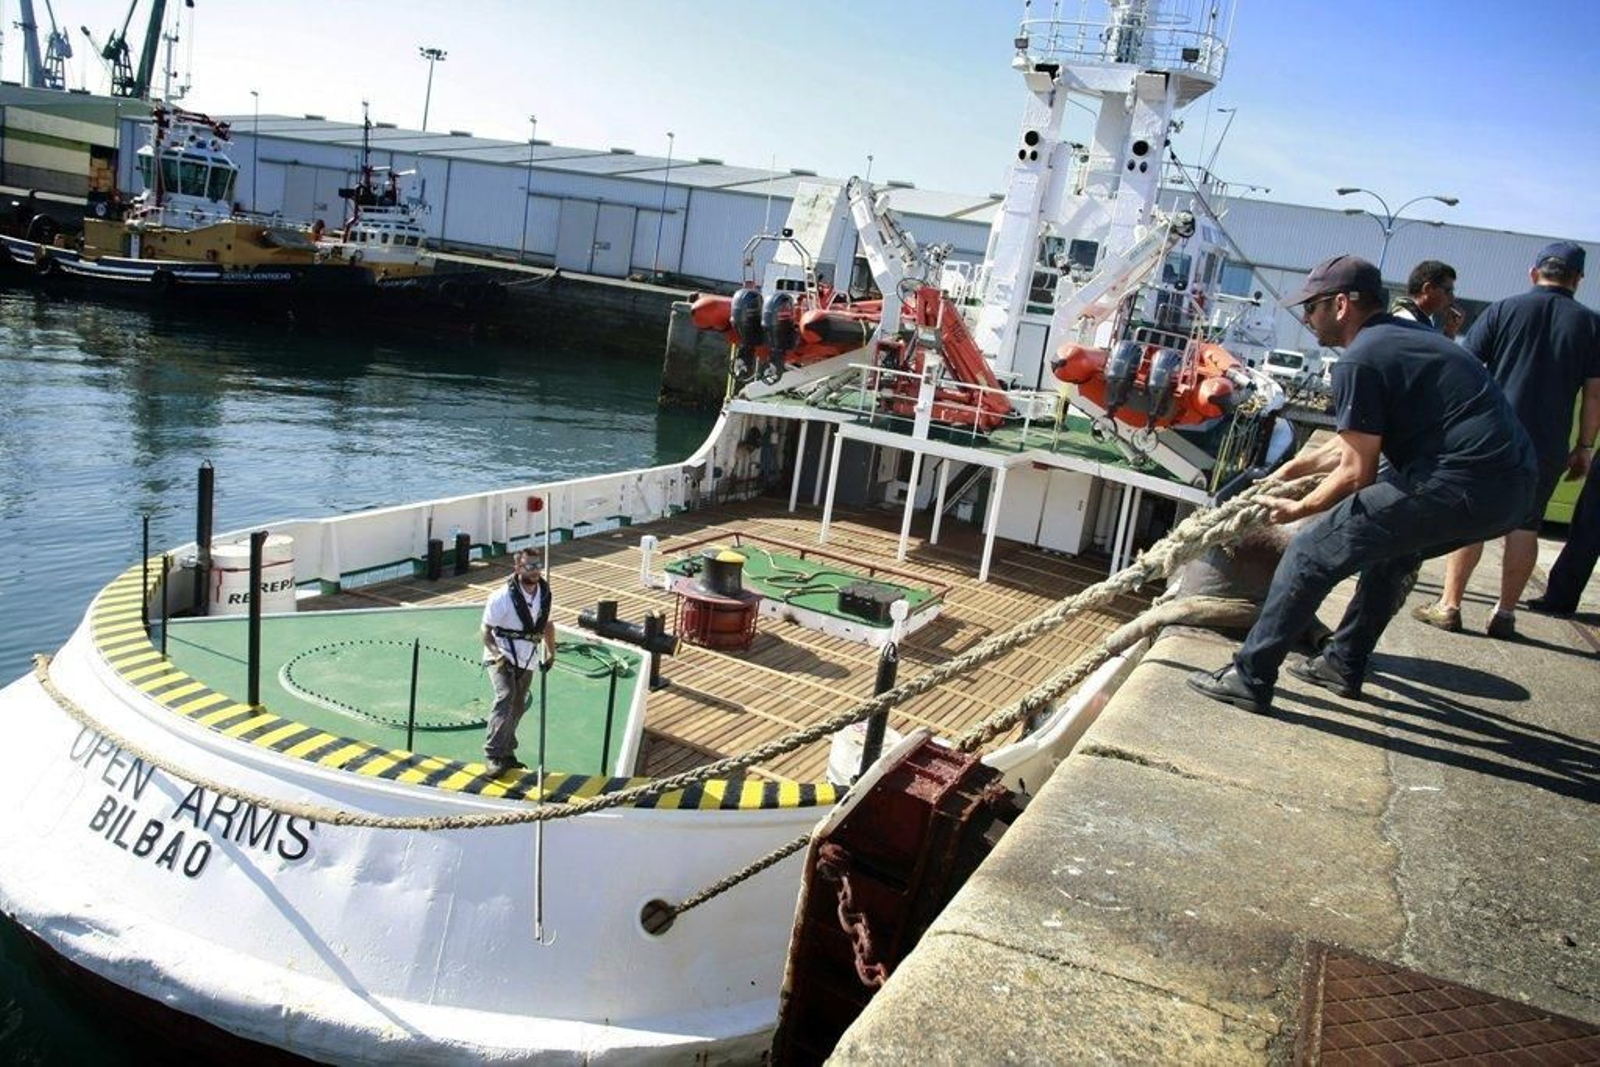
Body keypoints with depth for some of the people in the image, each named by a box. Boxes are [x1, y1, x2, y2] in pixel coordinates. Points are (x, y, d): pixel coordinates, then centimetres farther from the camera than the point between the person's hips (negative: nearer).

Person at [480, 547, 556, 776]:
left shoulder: (544, 592, -1)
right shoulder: (503, 597, -19)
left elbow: (547, 623, 15)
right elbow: (486, 630, -12)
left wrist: (551, 653, 16)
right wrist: (496, 653, -26)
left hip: (526, 661, 6)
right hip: (502, 658, -6)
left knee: (517, 707, 11)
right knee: (506, 698, -25)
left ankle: (506, 752, 28)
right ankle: (493, 754, -21)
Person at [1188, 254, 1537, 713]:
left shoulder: (1360, 361, -8)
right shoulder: (1404, 335, 22)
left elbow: (1357, 473, -7)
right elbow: (1359, 438, 30)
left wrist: (1298, 509, 9)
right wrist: (1295, 466, 35)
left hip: (1462, 485, -10)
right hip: (1512, 484, 10)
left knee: (1312, 552, -5)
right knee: (1386, 550, 31)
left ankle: (1250, 678, -1)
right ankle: (1344, 664, 38)